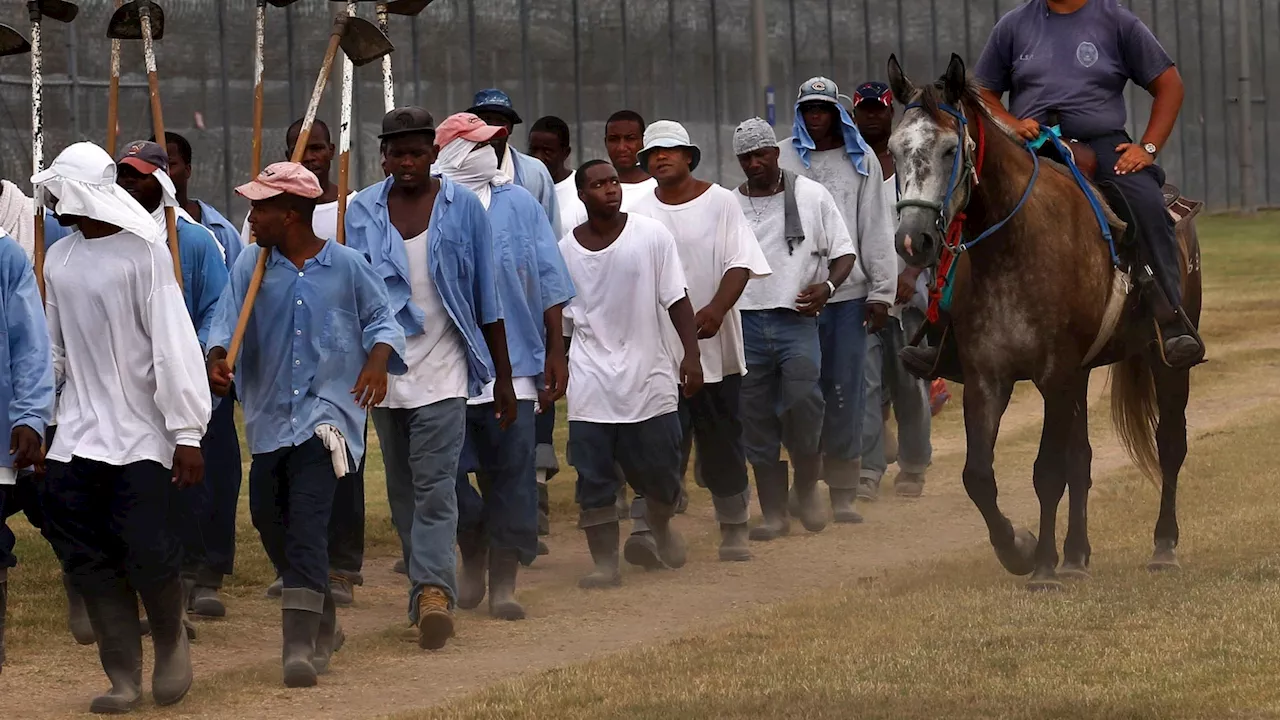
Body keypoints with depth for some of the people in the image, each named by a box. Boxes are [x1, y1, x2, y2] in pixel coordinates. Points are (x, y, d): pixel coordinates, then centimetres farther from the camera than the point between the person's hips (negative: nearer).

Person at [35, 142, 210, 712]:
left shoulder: (144, 252, -10)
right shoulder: (59, 259, 9)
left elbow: (174, 345, -13)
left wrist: (187, 434, -15)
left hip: (139, 435, -6)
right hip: (77, 434, 6)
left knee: (148, 553, -10)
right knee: (87, 558, 0)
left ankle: (171, 644, 19)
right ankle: (123, 676, 9)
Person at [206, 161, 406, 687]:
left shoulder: (346, 265, -2)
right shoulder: (251, 264, 4)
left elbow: (380, 318, 6)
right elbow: (228, 320, -2)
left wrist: (378, 360, -13)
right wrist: (217, 359, -22)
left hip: (327, 411, -5)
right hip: (269, 413, 5)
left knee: (307, 523, -17)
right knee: (269, 519, 11)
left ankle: (299, 645, -21)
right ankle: (322, 620, 33)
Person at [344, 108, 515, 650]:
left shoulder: (463, 207, 1)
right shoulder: (361, 213, 6)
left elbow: (487, 297, 5)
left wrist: (503, 377, 5)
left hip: (443, 366, -3)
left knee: (434, 486, -15)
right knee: (402, 489, 8)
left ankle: (434, 590, -23)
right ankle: (429, 590, 17)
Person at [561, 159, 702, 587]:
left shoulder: (651, 235, -2)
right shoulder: (566, 250, 3)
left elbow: (677, 300, -1)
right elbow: (559, 318, 11)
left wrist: (691, 354, -8)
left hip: (649, 375, -1)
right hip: (590, 382, 1)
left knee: (659, 471, 6)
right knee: (594, 479, -2)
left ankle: (661, 524, 37)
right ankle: (605, 563, 4)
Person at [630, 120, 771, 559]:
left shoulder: (720, 203, 2)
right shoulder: (640, 215, 6)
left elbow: (740, 264, -6)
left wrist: (716, 309, -22)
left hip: (715, 343, 0)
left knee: (723, 444, 8)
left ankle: (733, 531, 21)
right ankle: (647, 529, -17)